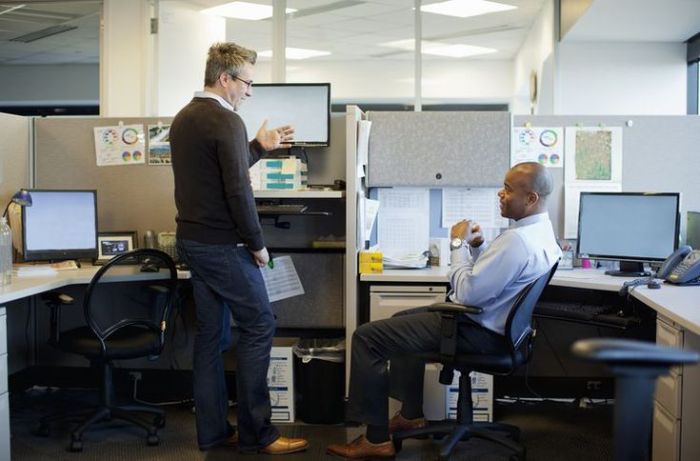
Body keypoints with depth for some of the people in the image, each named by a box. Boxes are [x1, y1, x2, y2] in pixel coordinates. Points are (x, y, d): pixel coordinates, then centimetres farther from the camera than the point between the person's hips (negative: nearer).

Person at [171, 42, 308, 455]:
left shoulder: (183, 118, 13)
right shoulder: (226, 121, -16)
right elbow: (238, 191, -21)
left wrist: (260, 147, 24)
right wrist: (257, 244, -11)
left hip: (191, 241, 9)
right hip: (223, 246, -9)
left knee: (210, 333, 12)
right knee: (259, 328, 0)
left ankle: (212, 431, 18)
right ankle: (256, 433, 5)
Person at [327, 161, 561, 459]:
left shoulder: (517, 240, -29)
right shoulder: (540, 231, 4)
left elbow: (467, 293, -27)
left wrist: (459, 243, -16)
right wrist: (478, 247, -1)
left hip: (476, 331, -11)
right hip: (489, 320, 11)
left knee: (367, 337, -7)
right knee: (402, 320, 29)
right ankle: (411, 414, 32)